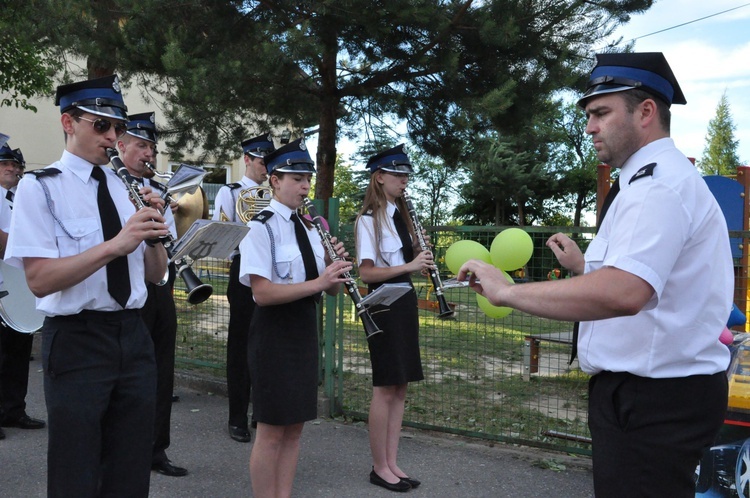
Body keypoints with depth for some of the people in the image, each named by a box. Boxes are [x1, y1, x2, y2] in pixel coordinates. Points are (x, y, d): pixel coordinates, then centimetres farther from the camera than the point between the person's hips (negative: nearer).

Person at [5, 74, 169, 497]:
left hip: (134, 337, 5)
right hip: (76, 344, -5)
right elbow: (39, 280, -16)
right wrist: (114, 245, -27)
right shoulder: (40, 187, -5)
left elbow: (156, 275, 10)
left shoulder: (127, 187, 11)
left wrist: (154, 232, -9)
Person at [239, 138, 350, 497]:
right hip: (274, 332, -7)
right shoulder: (261, 226, -12)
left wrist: (335, 264, -12)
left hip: (305, 328, 7)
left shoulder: (309, 227, 10)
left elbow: (332, 289, 9)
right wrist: (317, 282, -27)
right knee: (272, 430, 1)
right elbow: (262, 293, -22)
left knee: (295, 426, 13)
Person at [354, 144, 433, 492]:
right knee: (385, 389, -1)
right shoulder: (368, 220, -10)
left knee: (400, 388, 10)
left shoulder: (401, 216, 13)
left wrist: (421, 264, 0)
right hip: (383, 304, -8)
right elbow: (366, 272, -17)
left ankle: (392, 463, 20)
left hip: (405, 301, 8)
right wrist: (409, 266, -24)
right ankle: (380, 468, 12)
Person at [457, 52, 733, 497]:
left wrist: (507, 291, -29)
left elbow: (623, 293, -36)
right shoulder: (663, 177, 15)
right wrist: (584, 266, 17)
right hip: (659, 388, 11)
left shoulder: (657, 183, -19)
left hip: (653, 398, -11)